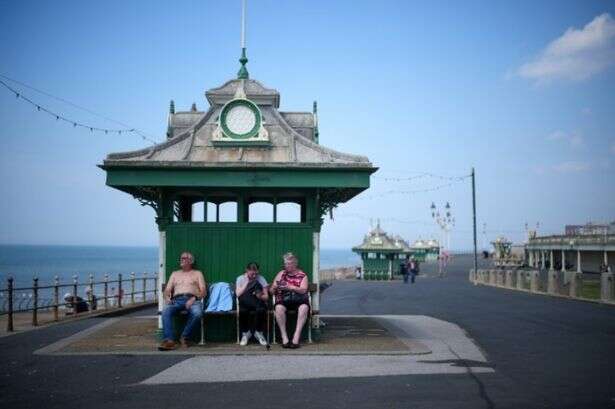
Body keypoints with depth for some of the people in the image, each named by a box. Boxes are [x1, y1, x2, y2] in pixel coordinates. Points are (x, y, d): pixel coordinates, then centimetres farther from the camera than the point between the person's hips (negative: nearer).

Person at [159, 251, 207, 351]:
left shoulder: (197, 273, 23)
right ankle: (169, 340, -40)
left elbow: (203, 291, 10)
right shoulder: (175, 274, 32)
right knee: (165, 311, -33)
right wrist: (167, 297, -3)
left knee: (197, 313, -38)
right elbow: (167, 290, 22)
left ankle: (185, 337, -19)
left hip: (192, 300, -2)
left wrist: (194, 298, -11)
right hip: (176, 300, 2)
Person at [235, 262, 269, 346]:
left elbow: (266, 297, 0)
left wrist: (260, 296, -23)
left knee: (261, 310, -36)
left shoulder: (261, 279, 5)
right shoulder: (240, 279, 5)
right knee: (242, 311, -36)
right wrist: (247, 282, -9)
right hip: (245, 304, 0)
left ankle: (258, 333, -10)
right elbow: (238, 294, -9)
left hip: (258, 303, 0)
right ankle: (245, 333, -11)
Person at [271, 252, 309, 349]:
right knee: (279, 308, -34)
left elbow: (303, 290, -7)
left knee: (304, 307, -35)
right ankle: (284, 337, -29)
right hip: (284, 300, 1)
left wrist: (290, 287, -21)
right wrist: (275, 287, -9)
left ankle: (296, 337, -35)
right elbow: (272, 291, 15)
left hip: (298, 300, -1)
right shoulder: (281, 274, 17)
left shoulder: (302, 275, 10)